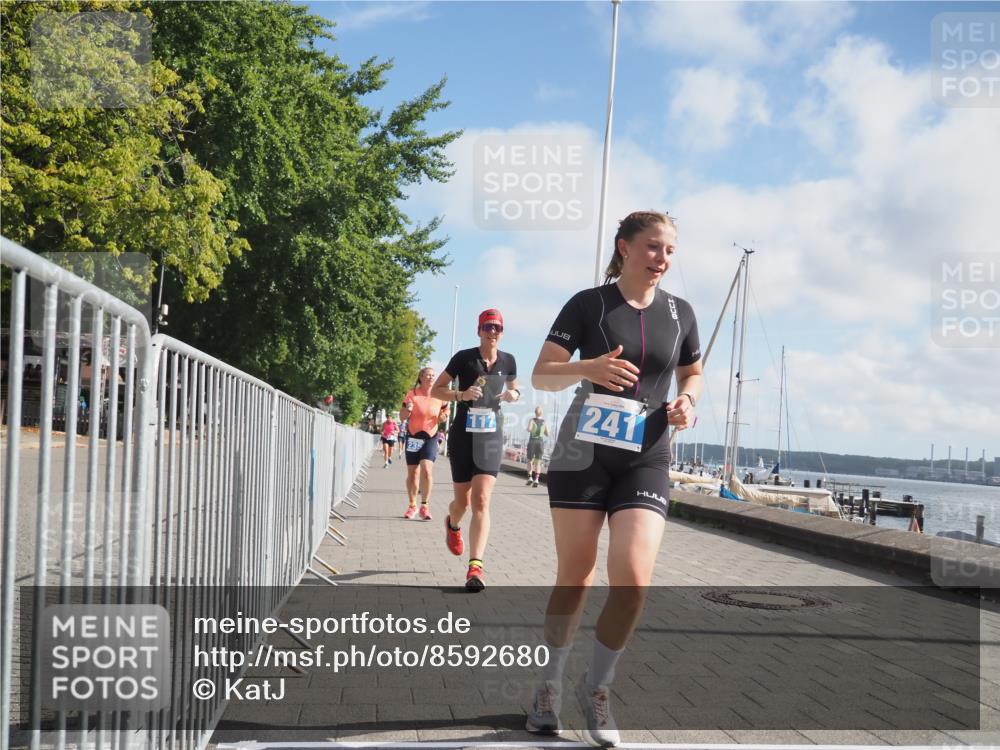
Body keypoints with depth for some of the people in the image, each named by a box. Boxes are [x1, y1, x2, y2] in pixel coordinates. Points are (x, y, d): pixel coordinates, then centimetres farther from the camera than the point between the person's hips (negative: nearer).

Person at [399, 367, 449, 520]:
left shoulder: (439, 396, -3)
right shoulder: (412, 394, -6)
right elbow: (402, 417, -1)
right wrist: (408, 409, -22)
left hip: (431, 437, 0)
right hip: (413, 437, 1)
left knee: (426, 470, -18)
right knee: (412, 473, 8)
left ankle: (425, 506, -6)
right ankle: (412, 506, 24)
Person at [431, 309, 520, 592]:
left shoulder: (508, 361, 4)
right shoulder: (464, 357, -5)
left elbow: (514, 389, 22)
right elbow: (436, 390, -1)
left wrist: (513, 395, -2)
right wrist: (461, 394, -19)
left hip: (491, 436, 1)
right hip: (463, 435, -1)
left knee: (481, 501, -13)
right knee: (463, 501, 9)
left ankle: (475, 567, -19)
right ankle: (453, 525, 47)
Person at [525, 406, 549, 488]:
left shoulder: (532, 420, -6)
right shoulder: (544, 422, 2)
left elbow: (529, 429, -22)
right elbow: (547, 434, 6)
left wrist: (529, 429, 1)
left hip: (532, 441, -2)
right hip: (541, 442, 2)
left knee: (530, 461, 13)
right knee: (538, 462, 3)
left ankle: (530, 478, 4)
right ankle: (536, 480, -9)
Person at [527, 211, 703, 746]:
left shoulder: (679, 314, 9)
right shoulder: (588, 304, -1)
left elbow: (692, 373, 23)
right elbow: (540, 375, -3)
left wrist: (685, 400, 0)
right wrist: (588, 369, -22)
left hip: (646, 457, 2)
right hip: (582, 453, -2)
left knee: (633, 580, -13)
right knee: (573, 578, 3)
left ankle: (596, 687, 9)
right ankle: (551, 684, 24)